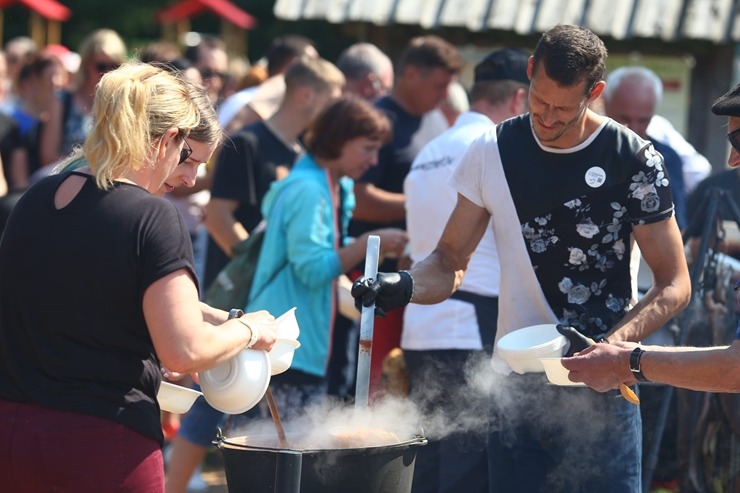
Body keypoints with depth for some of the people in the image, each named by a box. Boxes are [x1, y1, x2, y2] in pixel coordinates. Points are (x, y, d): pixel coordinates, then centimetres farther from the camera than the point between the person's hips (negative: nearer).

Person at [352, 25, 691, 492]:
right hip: (518, 389, 3)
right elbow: (451, 262, 9)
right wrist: (404, 285, -14)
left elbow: (674, 285, -4)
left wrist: (610, 345, -20)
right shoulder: (492, 153, 2)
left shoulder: (633, 161, -7)